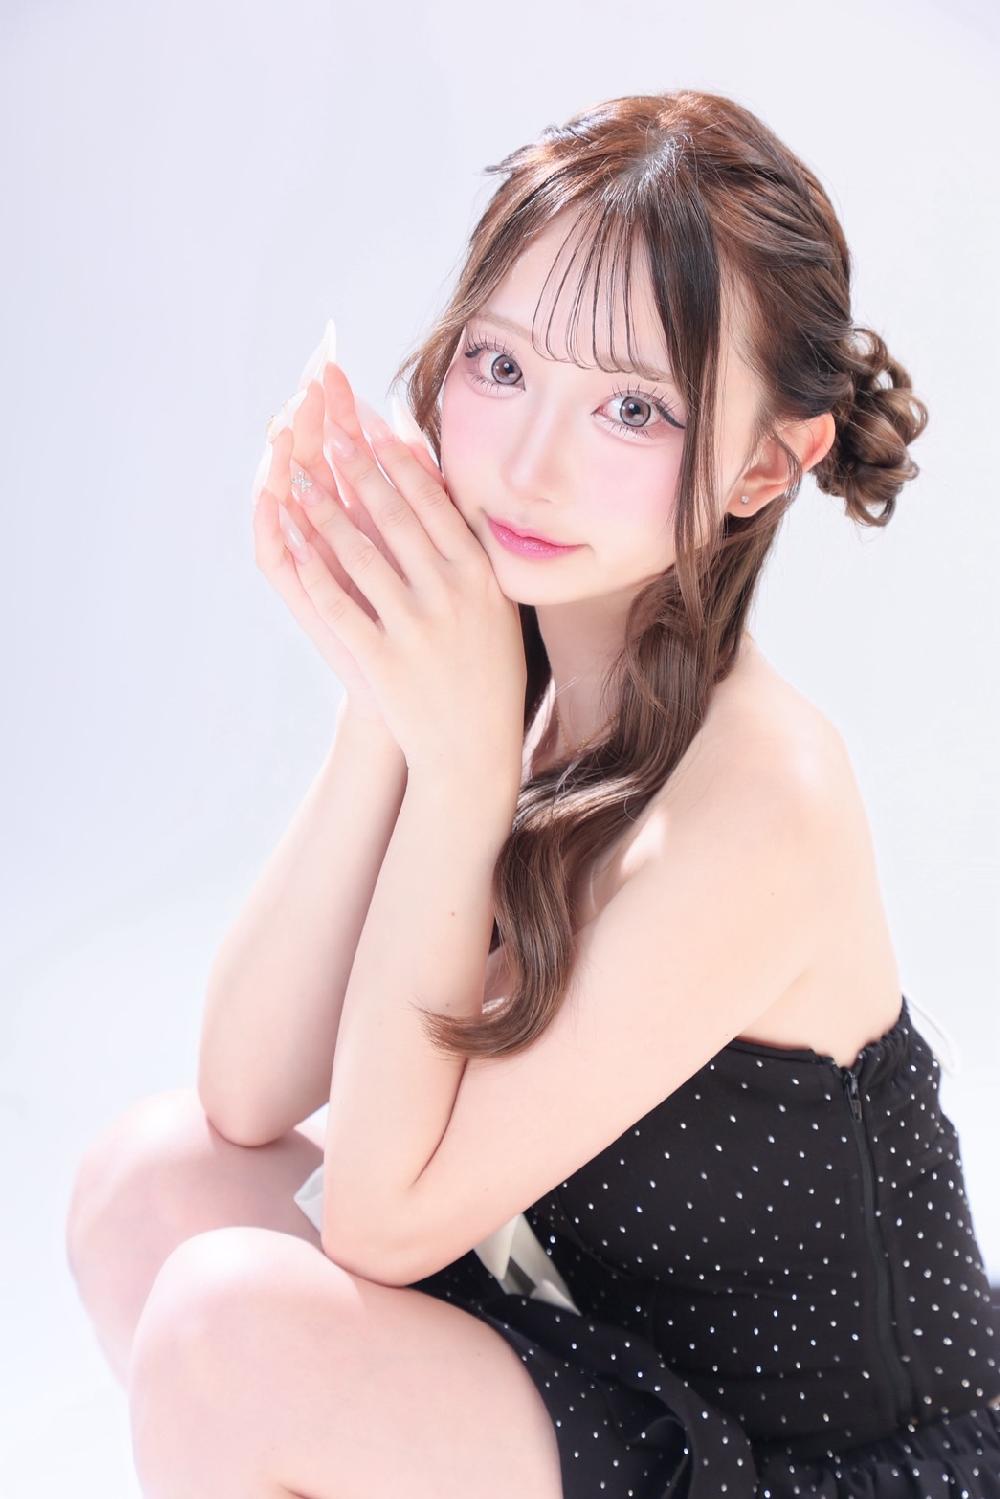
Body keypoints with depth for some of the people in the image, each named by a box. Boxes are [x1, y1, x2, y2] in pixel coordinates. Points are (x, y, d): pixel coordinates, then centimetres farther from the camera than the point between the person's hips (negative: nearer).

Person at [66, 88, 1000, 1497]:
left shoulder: (757, 797, -29)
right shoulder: (505, 663, -7)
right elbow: (250, 1101, -9)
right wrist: (380, 705, -21)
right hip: (613, 1350, 7)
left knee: (239, 1324, -23)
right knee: (154, 1177, -5)